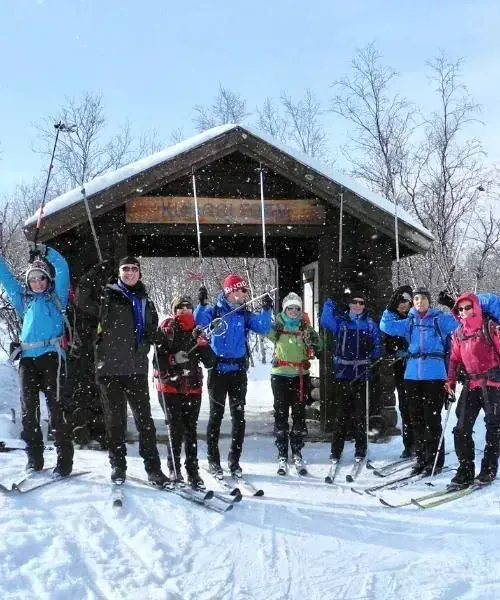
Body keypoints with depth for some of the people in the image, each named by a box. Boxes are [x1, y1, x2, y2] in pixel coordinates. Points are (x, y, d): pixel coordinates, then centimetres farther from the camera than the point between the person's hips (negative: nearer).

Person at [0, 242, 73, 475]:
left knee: (56, 408, -8)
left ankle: (64, 459, -5)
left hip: (51, 356, -5)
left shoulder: (56, 297, 11)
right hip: (27, 358, 5)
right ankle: (34, 458, 12)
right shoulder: (24, 299, 23)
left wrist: (44, 251, 0)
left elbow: (62, 269, 2)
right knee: (28, 409, 3)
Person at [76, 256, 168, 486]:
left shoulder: (145, 301, 14)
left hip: (137, 367, 2)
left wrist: (145, 343, 5)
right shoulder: (107, 295, 4)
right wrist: (91, 276, -17)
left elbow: (152, 327, 22)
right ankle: (118, 465, 18)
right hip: (110, 366, -2)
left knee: (144, 417, 1)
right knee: (115, 418, 6)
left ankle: (153, 467, 6)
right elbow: (83, 301, -9)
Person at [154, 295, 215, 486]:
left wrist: (202, 344, -11)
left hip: (193, 389, 3)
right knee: (176, 429, -7)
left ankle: (193, 471, 13)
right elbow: (157, 359, -5)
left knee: (191, 429, 4)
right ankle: (174, 469, 9)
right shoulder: (165, 331, 1)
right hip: (170, 388, -3)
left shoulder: (196, 333, 10)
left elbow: (210, 363, 3)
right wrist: (174, 359, -22)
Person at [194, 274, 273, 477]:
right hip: (218, 370, -3)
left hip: (238, 371, 3)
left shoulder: (245, 314, 7)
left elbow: (262, 328, -4)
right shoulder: (214, 311, -1)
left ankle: (234, 459, 16)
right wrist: (201, 304, -29)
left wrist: (266, 310, -17)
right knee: (216, 415, 2)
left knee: (239, 416, 6)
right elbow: (199, 322, -16)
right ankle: (213, 460, 11)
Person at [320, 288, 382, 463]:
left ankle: (360, 450, 14)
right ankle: (336, 450, 7)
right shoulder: (340, 321, 6)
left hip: (362, 374, 1)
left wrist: (370, 357, -4)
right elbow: (325, 321, -13)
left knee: (360, 413, 5)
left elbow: (377, 346, 12)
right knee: (340, 412, 1)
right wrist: (329, 304, -19)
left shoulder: (370, 324, 9)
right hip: (343, 372, -1)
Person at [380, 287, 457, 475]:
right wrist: (390, 309, 4)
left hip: (434, 375, -5)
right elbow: (387, 326, 12)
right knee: (416, 418, 8)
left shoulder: (440, 319, 4)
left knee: (432, 418, -5)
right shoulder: (409, 322, 15)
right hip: (413, 375, 5)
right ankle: (422, 458, 18)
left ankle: (435, 460, 3)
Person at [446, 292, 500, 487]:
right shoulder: (458, 333, 11)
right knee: (462, 429, 0)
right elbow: (454, 359, 13)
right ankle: (465, 470, 8)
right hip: (471, 384, 4)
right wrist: (451, 380, 3)